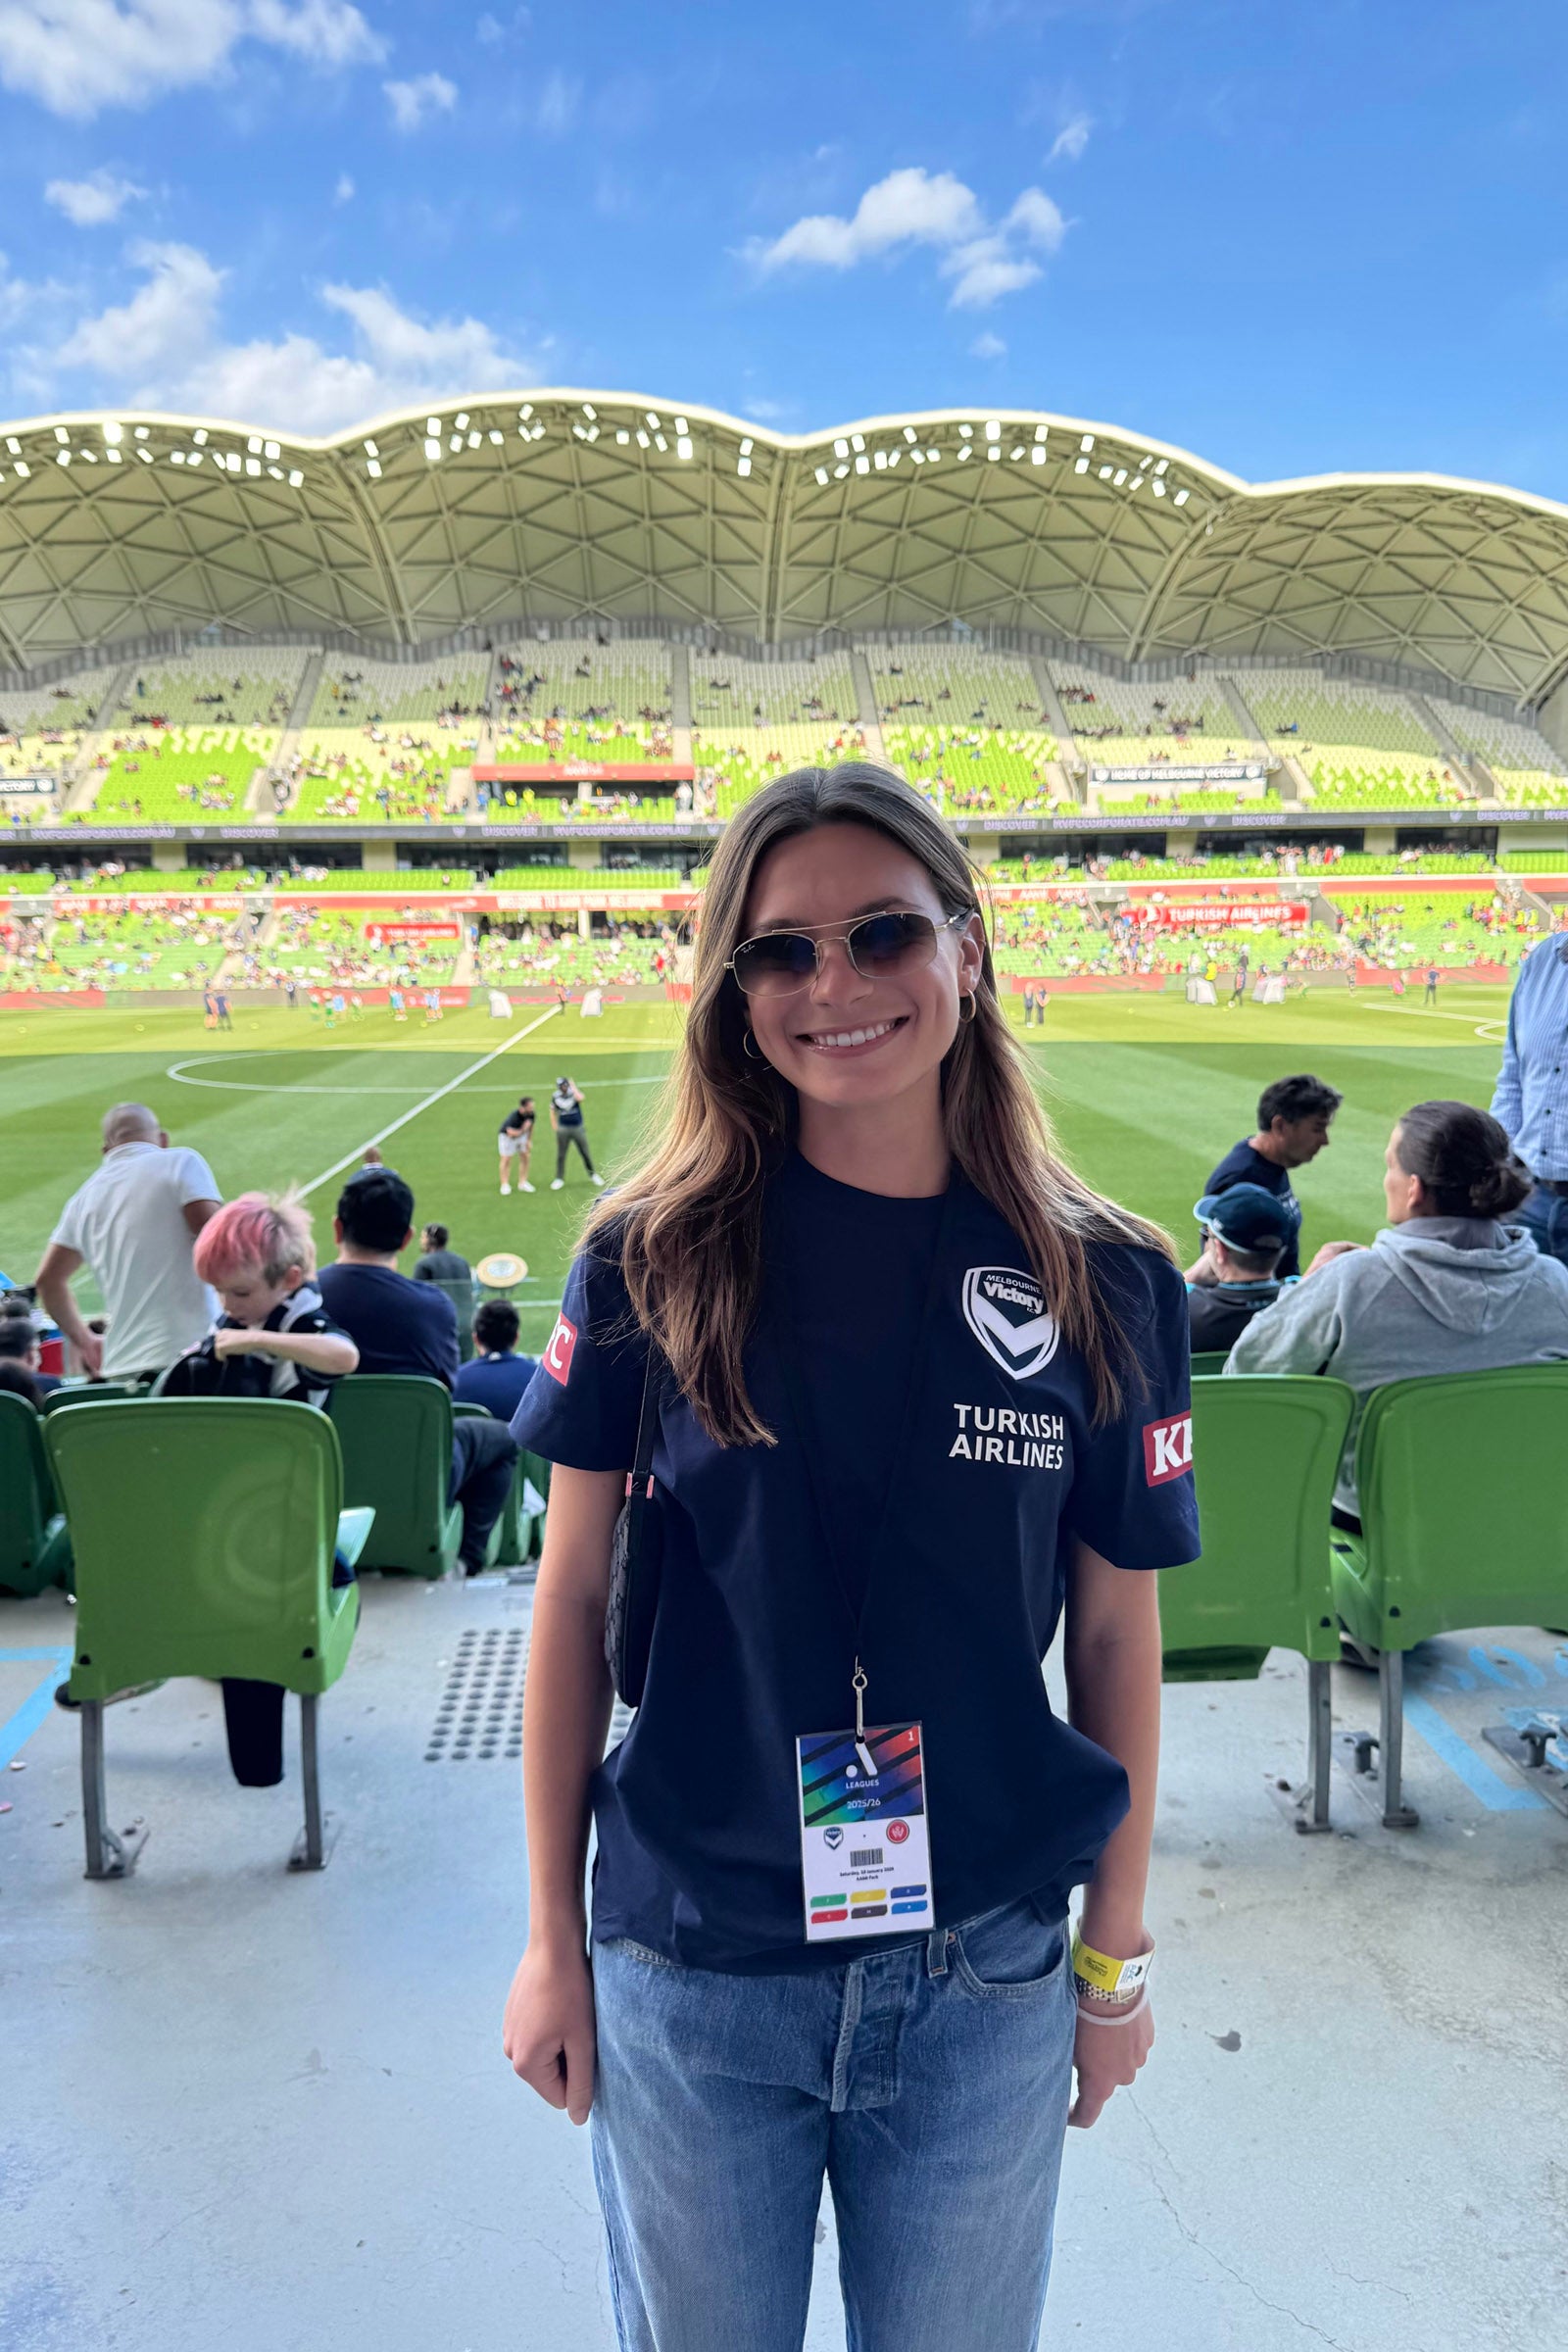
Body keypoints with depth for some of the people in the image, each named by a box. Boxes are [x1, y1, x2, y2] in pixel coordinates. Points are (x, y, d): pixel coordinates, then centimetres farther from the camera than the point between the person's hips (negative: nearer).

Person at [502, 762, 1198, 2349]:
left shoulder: (1102, 1283, -8)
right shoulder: (654, 1259, -10)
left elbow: (1117, 1633, 0)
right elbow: (572, 1593, -4)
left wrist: (1116, 1958, 6)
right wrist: (552, 1938, 0)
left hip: (984, 1978, 1)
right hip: (688, 1971, 0)